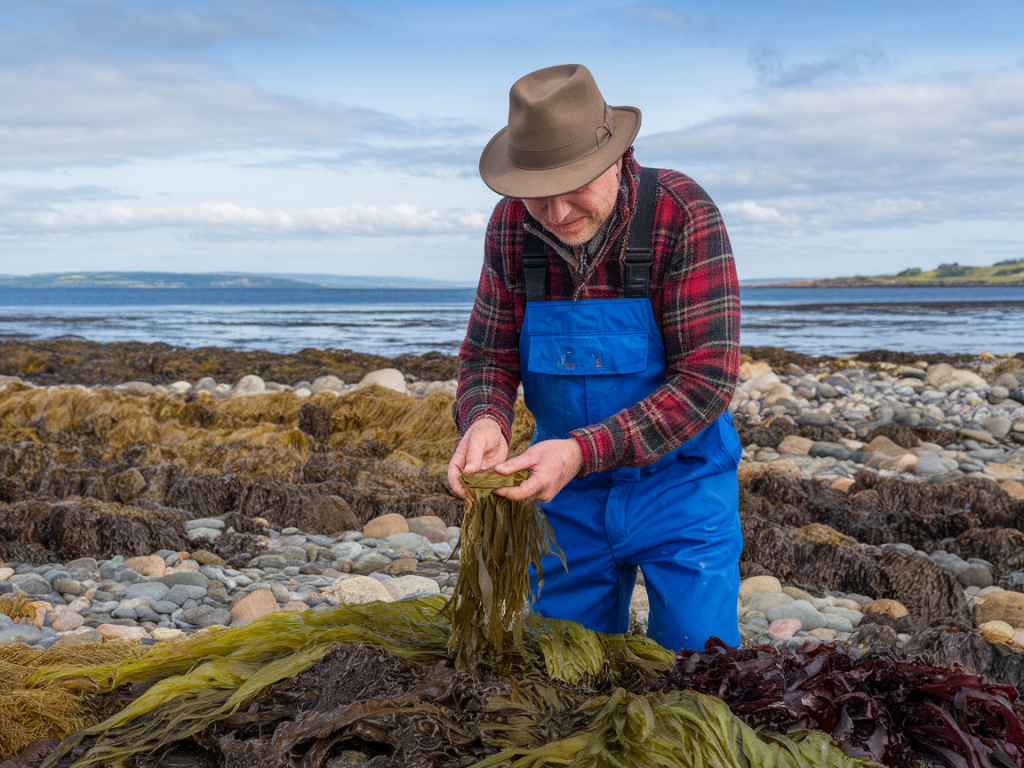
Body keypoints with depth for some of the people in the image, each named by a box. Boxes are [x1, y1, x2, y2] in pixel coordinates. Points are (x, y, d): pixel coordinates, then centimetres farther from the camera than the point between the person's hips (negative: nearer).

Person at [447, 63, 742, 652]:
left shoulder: (684, 215, -21)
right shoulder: (512, 226, -8)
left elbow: (707, 378, -24)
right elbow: (488, 356, -1)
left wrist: (583, 450, -34)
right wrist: (484, 421, -25)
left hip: (680, 482, -3)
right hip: (567, 492, 4)